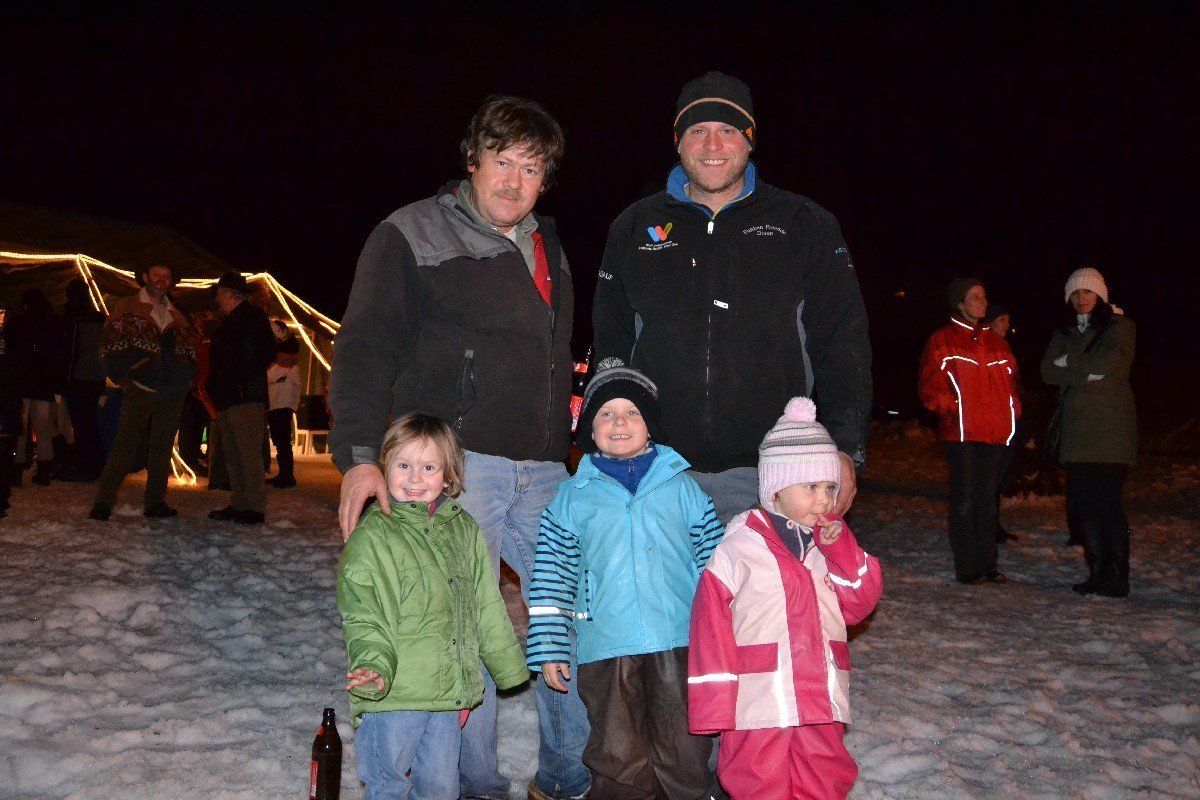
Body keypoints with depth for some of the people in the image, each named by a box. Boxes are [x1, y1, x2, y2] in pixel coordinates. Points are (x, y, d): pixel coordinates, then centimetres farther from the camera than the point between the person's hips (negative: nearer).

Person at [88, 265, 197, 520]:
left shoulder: (176, 316, 18)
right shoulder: (127, 307, 5)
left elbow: (190, 351, 22)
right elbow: (109, 346, 0)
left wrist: (181, 380, 8)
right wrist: (127, 377, -8)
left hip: (172, 394, 5)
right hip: (138, 391, -4)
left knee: (162, 447, 7)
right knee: (125, 446, -8)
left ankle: (155, 502, 13)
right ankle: (103, 502, -3)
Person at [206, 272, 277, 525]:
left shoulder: (252, 315, -3)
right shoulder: (229, 322, 25)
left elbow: (266, 353, -13)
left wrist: (242, 380, -17)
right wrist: (215, 389, 14)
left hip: (245, 398, -10)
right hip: (227, 400, 10)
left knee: (249, 454, -11)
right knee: (232, 454, 10)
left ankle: (255, 508, -11)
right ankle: (238, 505, 14)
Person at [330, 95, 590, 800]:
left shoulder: (549, 252, 22)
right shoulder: (412, 234, 2)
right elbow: (365, 350, -6)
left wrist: (567, 424, 20)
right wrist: (360, 453, -17)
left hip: (542, 471, 6)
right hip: (455, 459, -6)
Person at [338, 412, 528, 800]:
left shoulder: (464, 529, 7)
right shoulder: (372, 535, -10)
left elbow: (486, 607, 15)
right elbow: (362, 616, -13)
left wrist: (508, 666, 19)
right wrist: (374, 666, -29)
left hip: (449, 693, 5)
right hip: (393, 695, -5)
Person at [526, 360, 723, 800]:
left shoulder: (682, 487, 8)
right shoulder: (572, 497, 6)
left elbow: (712, 561, 10)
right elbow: (552, 576, 6)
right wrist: (549, 647, 3)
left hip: (678, 644, 0)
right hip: (605, 648, 0)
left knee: (685, 755, 7)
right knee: (618, 757, 8)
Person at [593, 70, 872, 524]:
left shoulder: (806, 226, 8)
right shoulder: (634, 228, 12)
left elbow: (842, 346, 5)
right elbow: (610, 344, 15)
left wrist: (846, 448, -4)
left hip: (768, 475, -1)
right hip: (658, 475, 2)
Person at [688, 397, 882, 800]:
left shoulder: (829, 547, 9)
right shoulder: (737, 548, -9)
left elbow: (858, 604, 3)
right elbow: (711, 624, -9)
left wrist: (841, 549, -9)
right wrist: (714, 705, -9)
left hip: (820, 703, 5)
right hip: (759, 704, -5)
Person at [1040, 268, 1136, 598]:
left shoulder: (1120, 326, 4)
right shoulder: (1064, 334, 19)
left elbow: (1111, 361, -15)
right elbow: (1048, 371, 4)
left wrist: (1069, 365, -2)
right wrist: (1088, 371, -9)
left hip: (1111, 428, -5)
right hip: (1076, 431, 5)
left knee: (1107, 502, -9)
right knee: (1081, 503, 3)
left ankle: (1117, 578, -2)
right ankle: (1098, 573, 12)